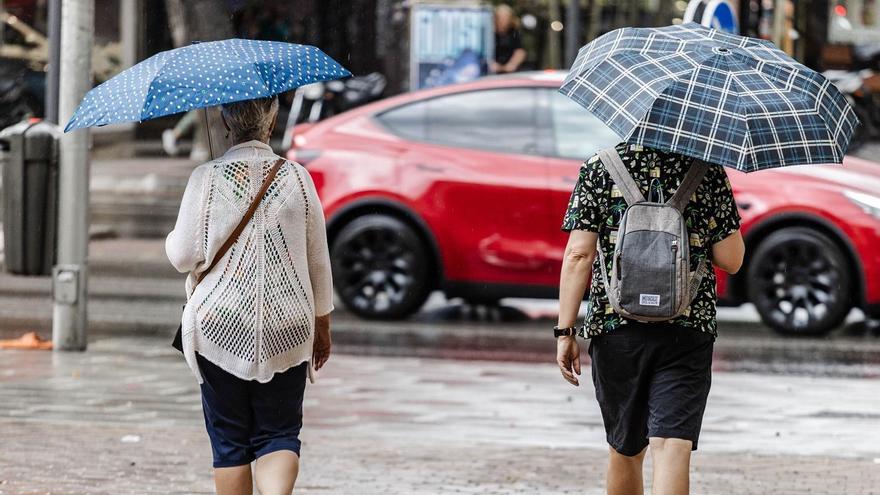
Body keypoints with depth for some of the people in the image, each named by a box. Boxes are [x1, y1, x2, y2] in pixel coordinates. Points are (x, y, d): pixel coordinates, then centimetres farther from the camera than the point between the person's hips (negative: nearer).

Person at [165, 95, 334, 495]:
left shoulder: (206, 179, -7)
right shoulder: (297, 178, 0)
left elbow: (182, 257, -4)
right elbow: (318, 263, 6)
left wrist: (172, 240, 20)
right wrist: (322, 326, 19)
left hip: (220, 328, -1)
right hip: (286, 329, 1)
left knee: (229, 440, 9)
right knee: (278, 435, 6)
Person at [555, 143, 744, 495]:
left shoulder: (599, 168, 1)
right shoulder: (709, 172, 1)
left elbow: (578, 255, -5)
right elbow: (731, 260, 1)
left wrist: (565, 332, -3)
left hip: (615, 330, 1)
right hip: (688, 330, -1)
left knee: (625, 450, 17)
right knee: (673, 449, -8)